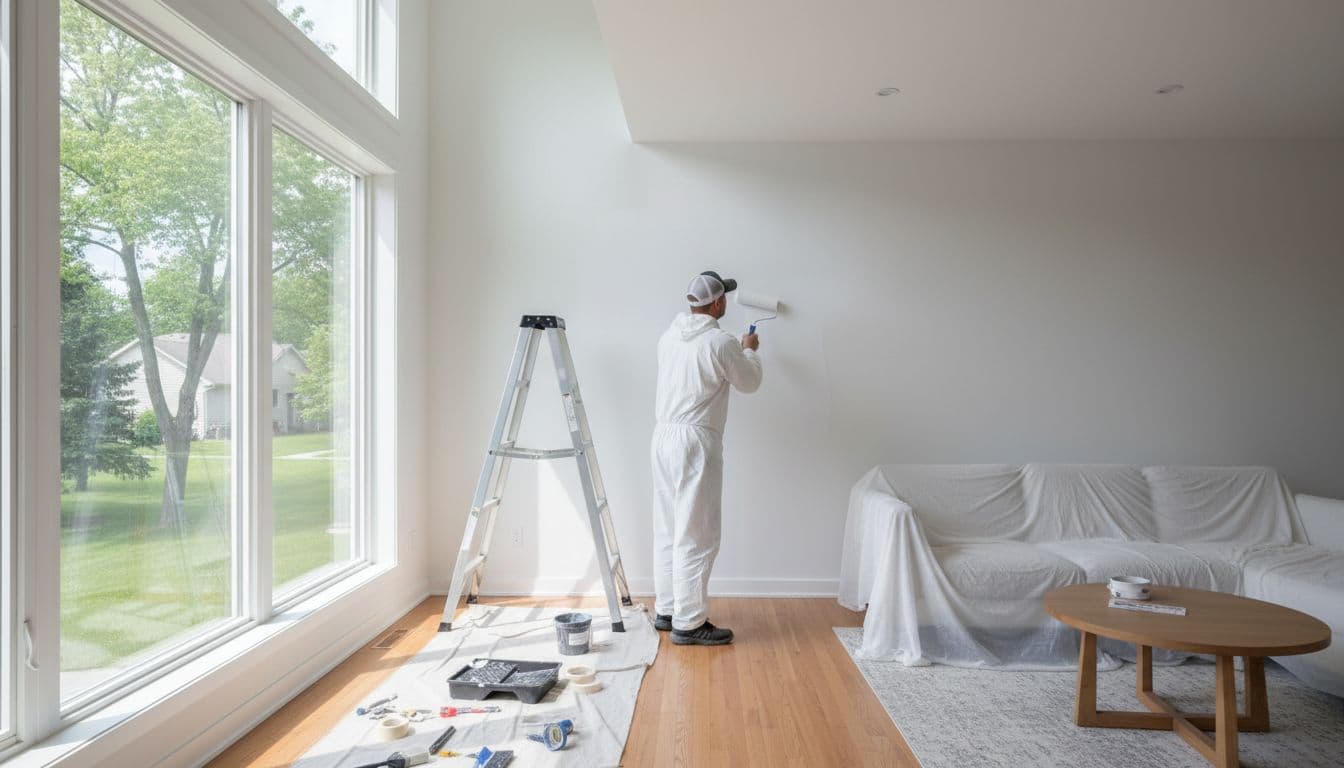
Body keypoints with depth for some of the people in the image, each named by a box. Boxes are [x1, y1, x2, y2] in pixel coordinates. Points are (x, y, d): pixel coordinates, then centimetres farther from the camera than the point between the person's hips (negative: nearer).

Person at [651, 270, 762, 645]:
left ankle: (665, 610, 26)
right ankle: (688, 624, 5)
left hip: (663, 437, 8)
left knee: (667, 529, 15)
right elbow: (749, 382, 3)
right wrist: (750, 351, 21)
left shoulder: (670, 336, 9)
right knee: (696, 535, -2)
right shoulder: (721, 342, -13)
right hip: (695, 441, -8)